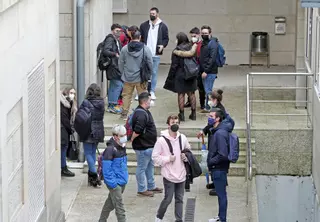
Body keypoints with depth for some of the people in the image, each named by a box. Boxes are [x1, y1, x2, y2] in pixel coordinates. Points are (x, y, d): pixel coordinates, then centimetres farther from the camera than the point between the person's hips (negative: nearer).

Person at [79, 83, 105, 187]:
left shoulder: (86, 103, -15)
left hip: (88, 131, -5)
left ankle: (94, 176, -11)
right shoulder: (101, 103, 0)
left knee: (88, 153, 0)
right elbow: (101, 116, 8)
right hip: (99, 131, 5)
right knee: (93, 152, 17)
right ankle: (91, 175, 21)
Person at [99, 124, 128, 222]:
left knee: (110, 203, 21)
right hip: (115, 183, -9)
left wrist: (125, 177, 14)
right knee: (120, 207, -7)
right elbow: (106, 169, -20)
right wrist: (112, 184, -21)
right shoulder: (110, 149, -19)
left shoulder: (122, 147, 8)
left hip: (122, 182, 9)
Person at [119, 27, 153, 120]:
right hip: (141, 78, -2)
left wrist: (123, 74, 16)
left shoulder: (124, 49, -4)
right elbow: (150, 64, -4)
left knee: (126, 95, 14)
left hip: (128, 78, 2)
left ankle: (124, 113, 19)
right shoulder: (145, 49, -10)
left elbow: (120, 64, 3)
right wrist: (148, 74, 11)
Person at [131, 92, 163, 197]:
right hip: (143, 147, -11)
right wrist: (132, 139, -16)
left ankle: (151, 186, 33)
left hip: (148, 145, 11)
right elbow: (137, 130, -32)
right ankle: (142, 189, 10)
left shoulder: (144, 112, 10)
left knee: (150, 166, 21)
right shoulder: (141, 114, -25)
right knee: (142, 168, 1)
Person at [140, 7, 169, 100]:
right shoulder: (144, 25, 5)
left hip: (156, 54, 0)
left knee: (154, 73, 6)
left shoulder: (163, 26, 4)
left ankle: (152, 92, 13)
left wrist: (163, 45, -11)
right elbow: (140, 38, 8)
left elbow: (166, 38, 8)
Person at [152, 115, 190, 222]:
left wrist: (186, 157, -3)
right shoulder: (162, 140, -12)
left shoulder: (183, 138, 1)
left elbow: (188, 150, 17)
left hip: (181, 174, 4)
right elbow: (155, 157, -9)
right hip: (169, 175, -4)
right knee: (168, 199, 0)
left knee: (179, 199, 10)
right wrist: (168, 158, -17)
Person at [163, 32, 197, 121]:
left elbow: (174, 65, -14)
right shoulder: (191, 48, 1)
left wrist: (170, 77, -5)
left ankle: (182, 114, 5)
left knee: (181, 94, 3)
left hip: (180, 75, -5)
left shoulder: (177, 50, -15)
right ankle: (193, 113, 17)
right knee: (191, 94, 13)